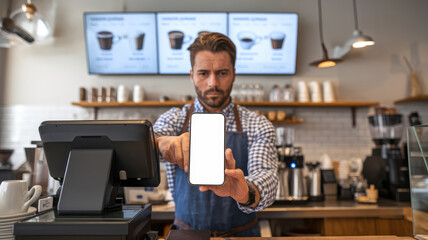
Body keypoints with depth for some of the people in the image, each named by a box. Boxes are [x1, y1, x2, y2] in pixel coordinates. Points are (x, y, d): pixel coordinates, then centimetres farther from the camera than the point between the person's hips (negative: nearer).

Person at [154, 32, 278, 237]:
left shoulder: (258, 127, -3)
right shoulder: (174, 120, 0)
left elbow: (266, 177, -15)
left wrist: (246, 192, -36)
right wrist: (160, 142, -37)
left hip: (241, 234, 0)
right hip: (186, 233, 0)